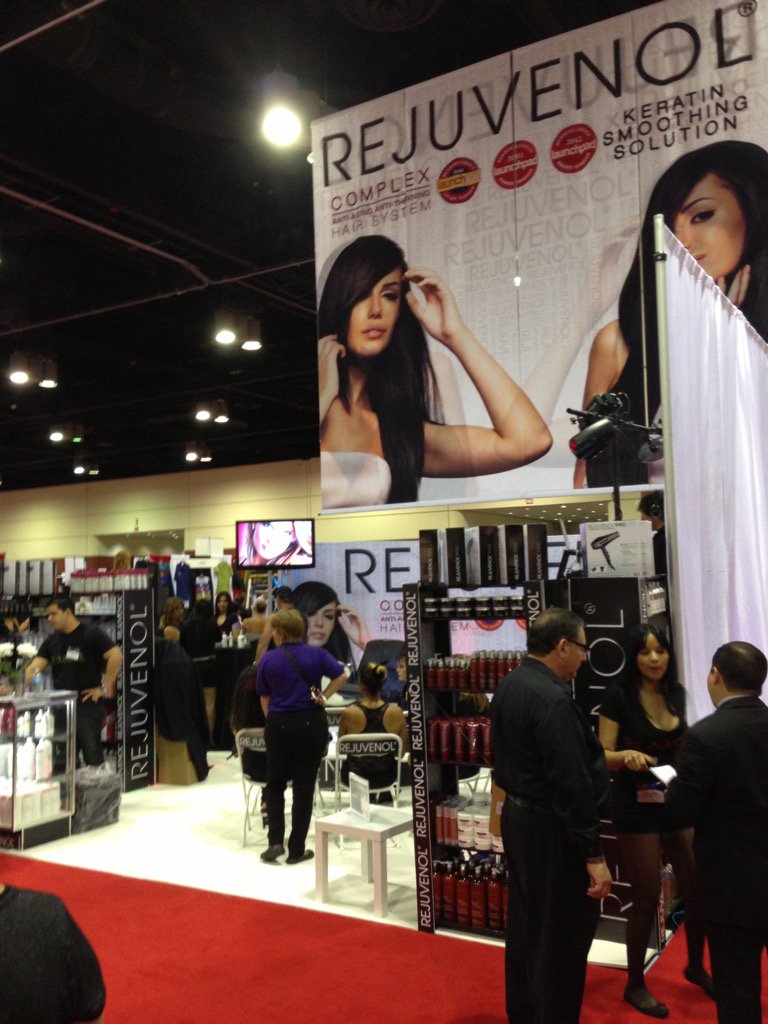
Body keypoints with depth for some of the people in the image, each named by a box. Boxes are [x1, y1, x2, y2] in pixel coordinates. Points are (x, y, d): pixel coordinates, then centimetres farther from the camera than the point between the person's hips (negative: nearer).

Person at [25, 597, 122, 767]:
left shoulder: (91, 634, -4)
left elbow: (116, 656, -15)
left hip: (87, 706, -6)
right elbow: (35, 667, 5)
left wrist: (104, 687, -15)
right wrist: (27, 678, -17)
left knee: (92, 756, -3)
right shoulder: (51, 641, 14)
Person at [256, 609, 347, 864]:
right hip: (313, 723, 0)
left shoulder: (268, 659, -1)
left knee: (275, 783, 16)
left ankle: (275, 841, 5)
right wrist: (324, 696, -4)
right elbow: (341, 674, -9)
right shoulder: (317, 654, 0)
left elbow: (264, 696, 7)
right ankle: (296, 850, 10)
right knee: (304, 786, 6)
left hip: (279, 725, 0)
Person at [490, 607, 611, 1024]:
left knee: (524, 929, 21)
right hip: (553, 832, -10)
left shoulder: (507, 687, 5)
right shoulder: (553, 700, -25)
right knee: (562, 942, 3)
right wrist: (594, 855, -20)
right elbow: (572, 785, -25)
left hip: (517, 817, 10)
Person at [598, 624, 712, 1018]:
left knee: (698, 889, 10)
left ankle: (696, 967, 37)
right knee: (647, 899, 4)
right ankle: (635, 985, 25)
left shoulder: (676, 692, 3)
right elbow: (604, 756, -11)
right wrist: (627, 756, -31)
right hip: (637, 807, -5)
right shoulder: (619, 696, -13)